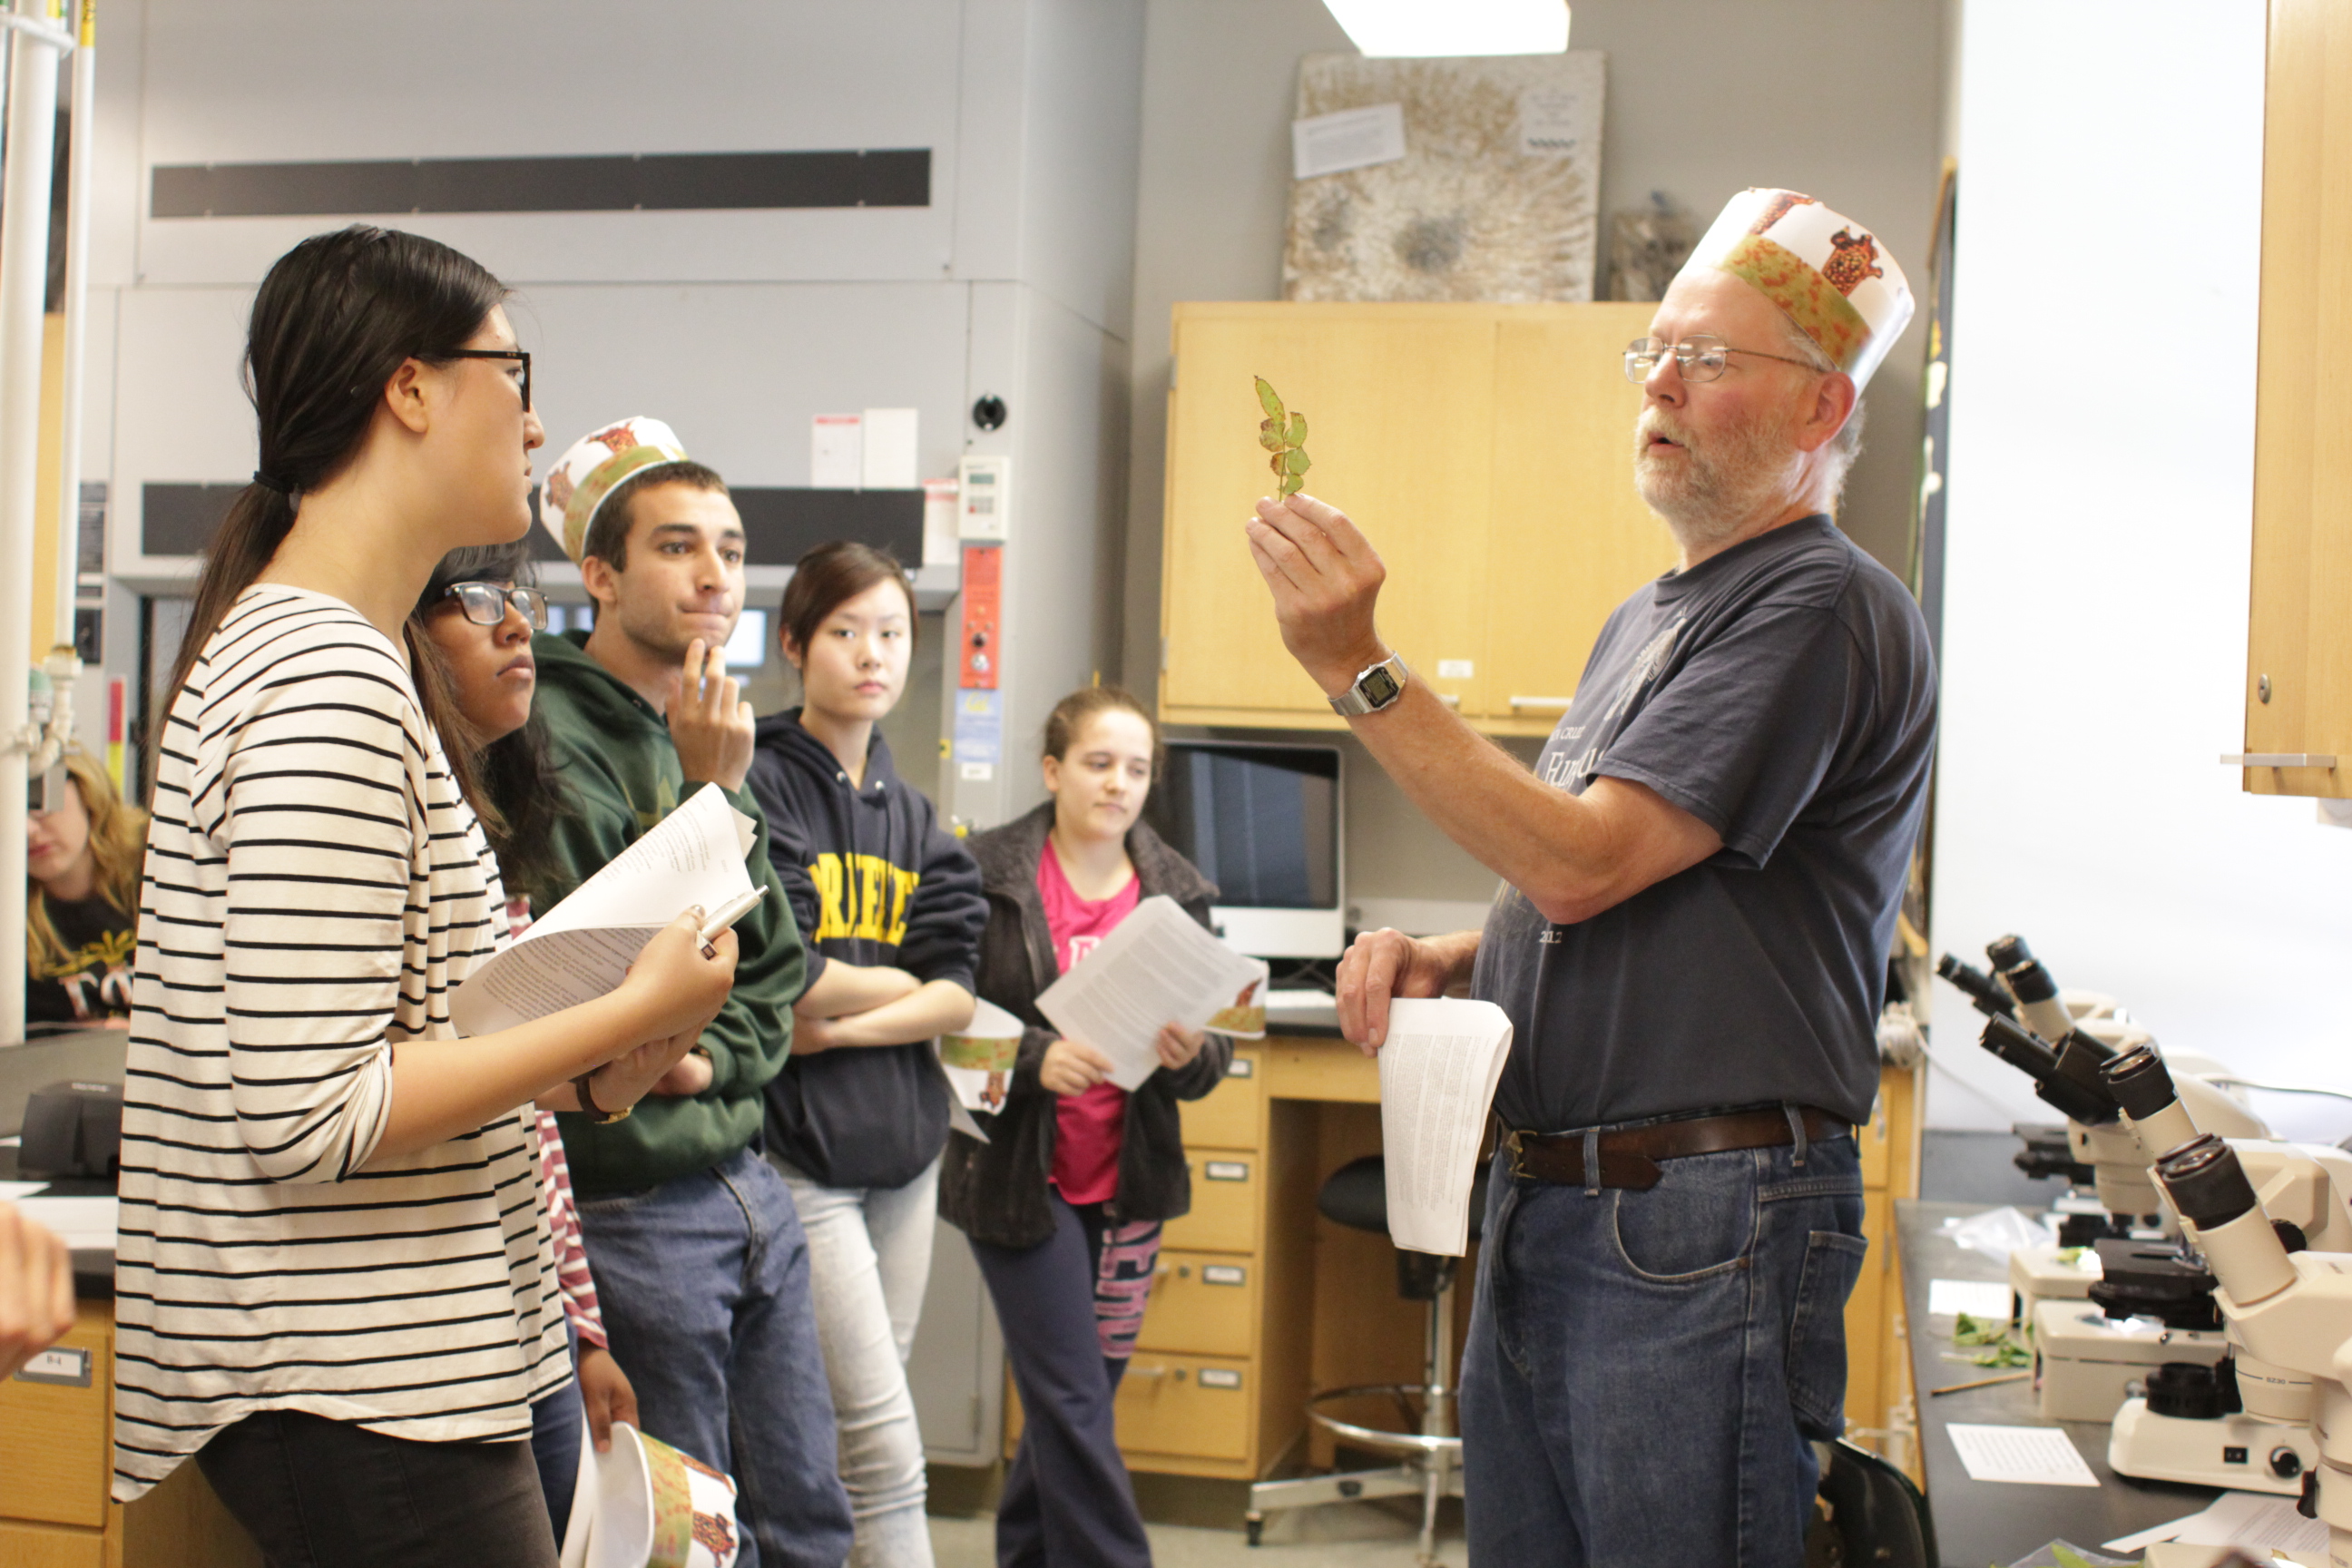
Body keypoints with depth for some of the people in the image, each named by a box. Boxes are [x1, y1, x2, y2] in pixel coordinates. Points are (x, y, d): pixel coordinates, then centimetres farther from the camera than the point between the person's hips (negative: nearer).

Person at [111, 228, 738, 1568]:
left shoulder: (280, 643, 13)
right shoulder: (331, 682, -19)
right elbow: (308, 1117, -24)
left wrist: (574, 1063, 6)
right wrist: (628, 1013, -16)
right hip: (371, 1407, -10)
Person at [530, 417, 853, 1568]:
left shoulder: (712, 733, 12)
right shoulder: (555, 739, -14)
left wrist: (716, 1059, -6)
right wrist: (710, 797, -19)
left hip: (751, 1188, 8)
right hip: (632, 1205, -8)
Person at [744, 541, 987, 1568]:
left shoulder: (911, 813, 14)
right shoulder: (761, 784, -6)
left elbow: (958, 994, 4)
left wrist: (843, 1023, -12)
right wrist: (900, 982, 0)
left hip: (904, 1142, 6)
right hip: (800, 1146, -6)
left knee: (846, 1434, 11)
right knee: (885, 1444, -9)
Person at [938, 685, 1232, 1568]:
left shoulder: (1176, 892, 5)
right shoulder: (987, 875, -7)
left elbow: (1214, 1052, 5)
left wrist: (1189, 1056, -18)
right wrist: (1034, 1059, -24)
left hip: (1129, 1180, 4)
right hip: (1019, 1174, -4)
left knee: (1068, 1399, 13)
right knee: (1075, 1403, -5)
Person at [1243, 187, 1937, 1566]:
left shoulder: (1828, 608, -12)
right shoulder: (1648, 619, 18)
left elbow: (1583, 862, -19)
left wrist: (1360, 668, -19)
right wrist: (1437, 957, 5)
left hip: (1701, 1229, -9)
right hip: (1543, 1199, 9)